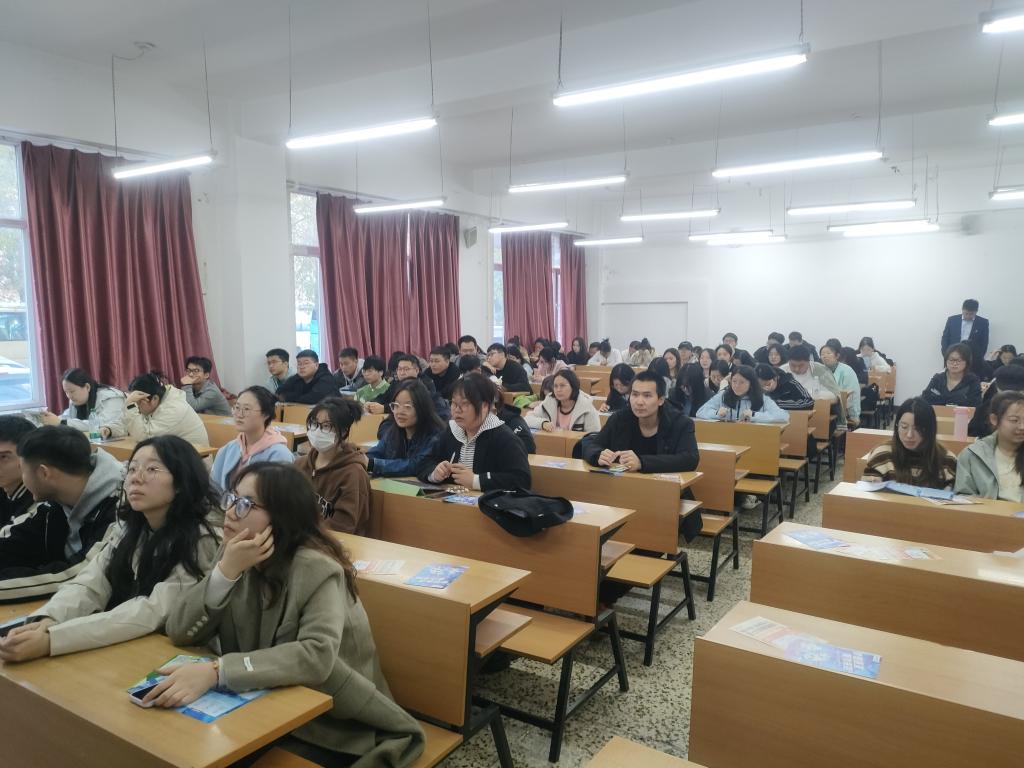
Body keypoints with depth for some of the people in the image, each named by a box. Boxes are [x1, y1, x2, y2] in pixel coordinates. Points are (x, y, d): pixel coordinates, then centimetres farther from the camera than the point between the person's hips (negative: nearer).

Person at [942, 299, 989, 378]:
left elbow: (984, 343, 3)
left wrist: (978, 359, -6)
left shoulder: (983, 322, 4)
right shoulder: (952, 320, 6)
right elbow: (945, 339, 7)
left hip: (974, 361, -1)